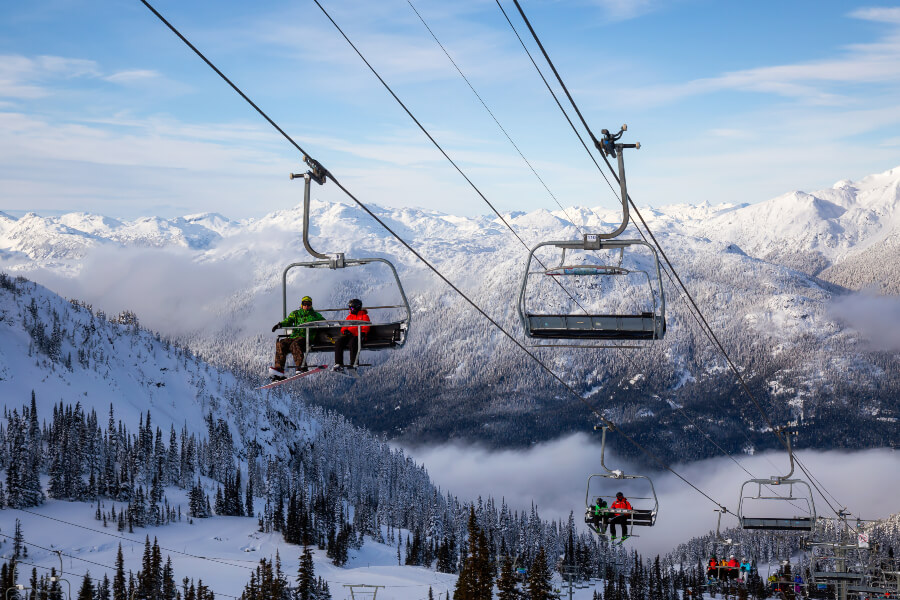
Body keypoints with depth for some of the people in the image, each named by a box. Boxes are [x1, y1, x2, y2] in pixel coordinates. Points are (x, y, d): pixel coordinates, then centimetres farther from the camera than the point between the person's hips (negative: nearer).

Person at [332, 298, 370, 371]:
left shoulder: (364, 316, 12)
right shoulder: (349, 317, 27)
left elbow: (366, 327, 0)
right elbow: (344, 327, 22)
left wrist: (363, 333, -20)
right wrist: (345, 330, -2)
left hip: (358, 336, -5)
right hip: (349, 335, 5)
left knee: (353, 342, -38)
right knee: (338, 341, -22)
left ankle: (353, 364, -36)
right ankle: (338, 364, -26)